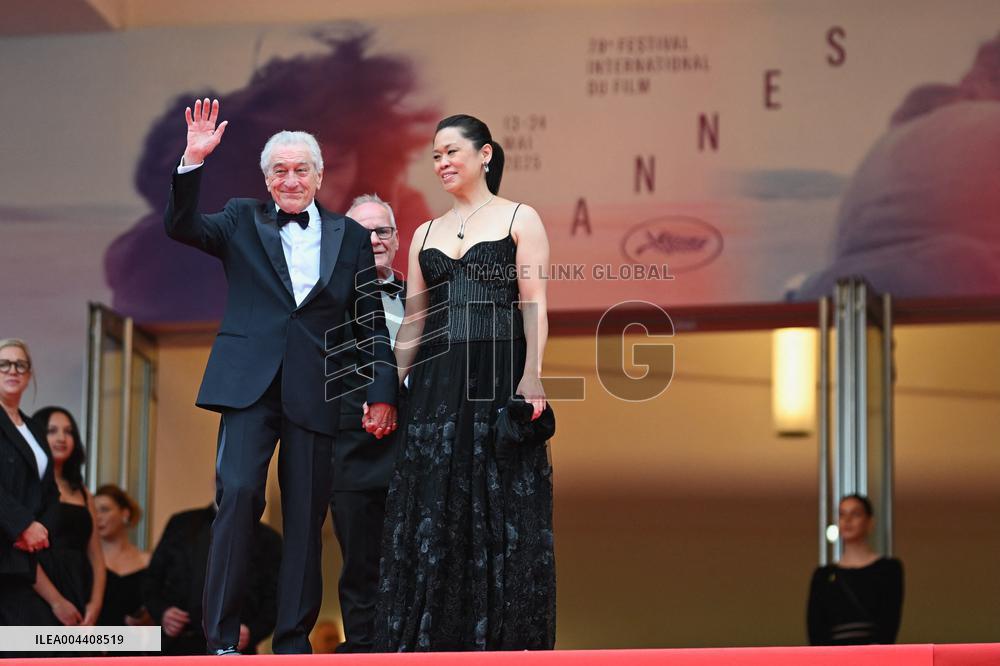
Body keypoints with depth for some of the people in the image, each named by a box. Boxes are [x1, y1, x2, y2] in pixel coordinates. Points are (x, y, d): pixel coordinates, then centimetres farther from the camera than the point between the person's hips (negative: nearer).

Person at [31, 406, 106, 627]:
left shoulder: (82, 494, 20)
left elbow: (96, 557, 15)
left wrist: (95, 603, -1)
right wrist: (56, 601, -16)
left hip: (80, 601, 6)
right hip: (40, 600, -6)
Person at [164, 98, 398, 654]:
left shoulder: (350, 237, 13)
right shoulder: (243, 222, 12)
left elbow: (371, 324, 12)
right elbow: (181, 227, -4)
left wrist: (382, 394, 4)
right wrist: (194, 161, -16)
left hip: (315, 393, 2)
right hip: (250, 383, -2)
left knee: (306, 518, 2)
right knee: (238, 492, -17)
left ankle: (294, 641, 10)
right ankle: (222, 638, -13)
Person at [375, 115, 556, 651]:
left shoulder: (519, 220, 4)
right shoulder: (425, 234, 17)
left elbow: (534, 306, -5)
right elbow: (413, 321, 15)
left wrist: (532, 378, -18)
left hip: (499, 378, -4)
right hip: (435, 385, 5)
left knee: (502, 508, -5)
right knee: (431, 512, 1)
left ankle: (504, 640, -1)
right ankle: (433, 640, 4)